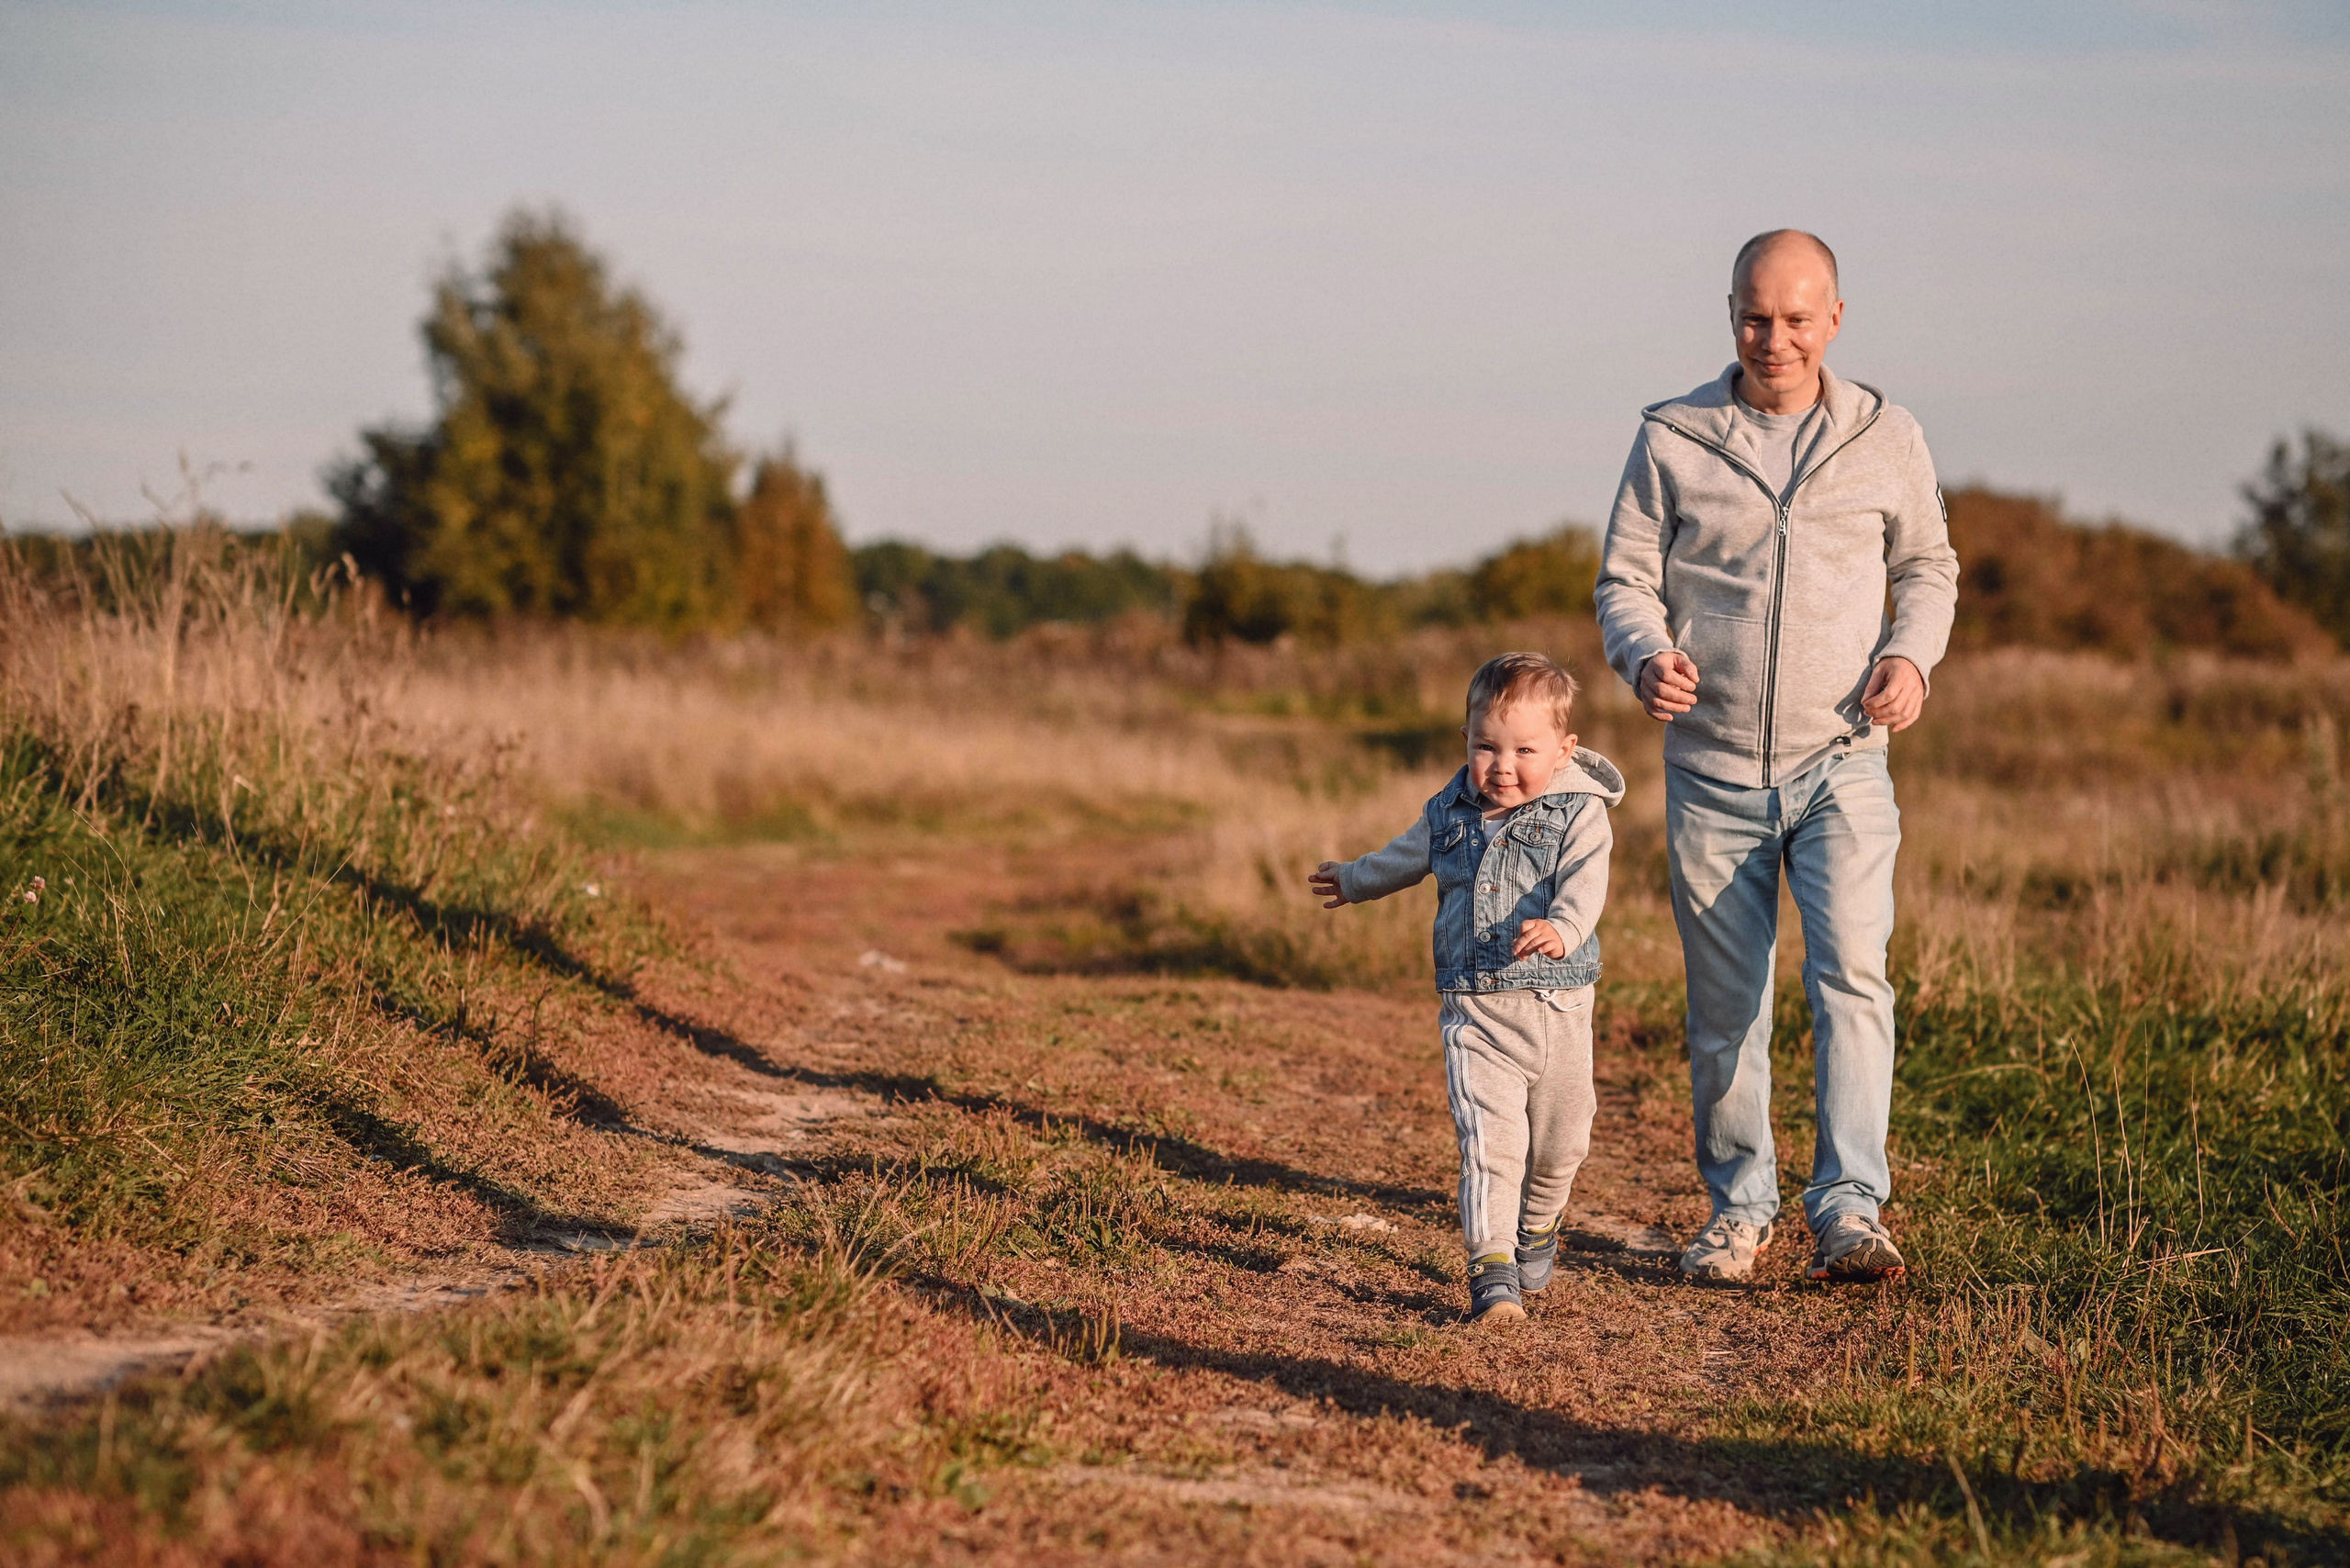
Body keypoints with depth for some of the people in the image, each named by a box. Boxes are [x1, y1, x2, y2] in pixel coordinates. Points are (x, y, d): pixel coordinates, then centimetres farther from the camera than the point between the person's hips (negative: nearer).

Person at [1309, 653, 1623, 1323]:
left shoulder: (1578, 815, -4)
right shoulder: (1450, 815, 9)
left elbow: (1584, 886, -22)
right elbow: (1406, 858, 30)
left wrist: (1560, 928, -43)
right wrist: (1354, 882, 47)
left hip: (1557, 1008, -1)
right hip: (1473, 1011, 1)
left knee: (1559, 1141, 11)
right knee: (1488, 1140, -12)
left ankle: (1537, 1227, 41)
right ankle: (1491, 1269, -14)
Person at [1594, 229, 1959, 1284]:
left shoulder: (1887, 440, 4)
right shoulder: (1672, 441, 1)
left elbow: (1927, 565, 16)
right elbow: (1624, 582, 4)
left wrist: (1911, 654, -4)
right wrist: (1647, 659, -18)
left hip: (1841, 763, 0)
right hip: (1711, 771, 1)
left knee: (1851, 973, -16)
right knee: (1724, 1009, 6)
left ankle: (1850, 1212, -16)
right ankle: (1739, 1207, 20)